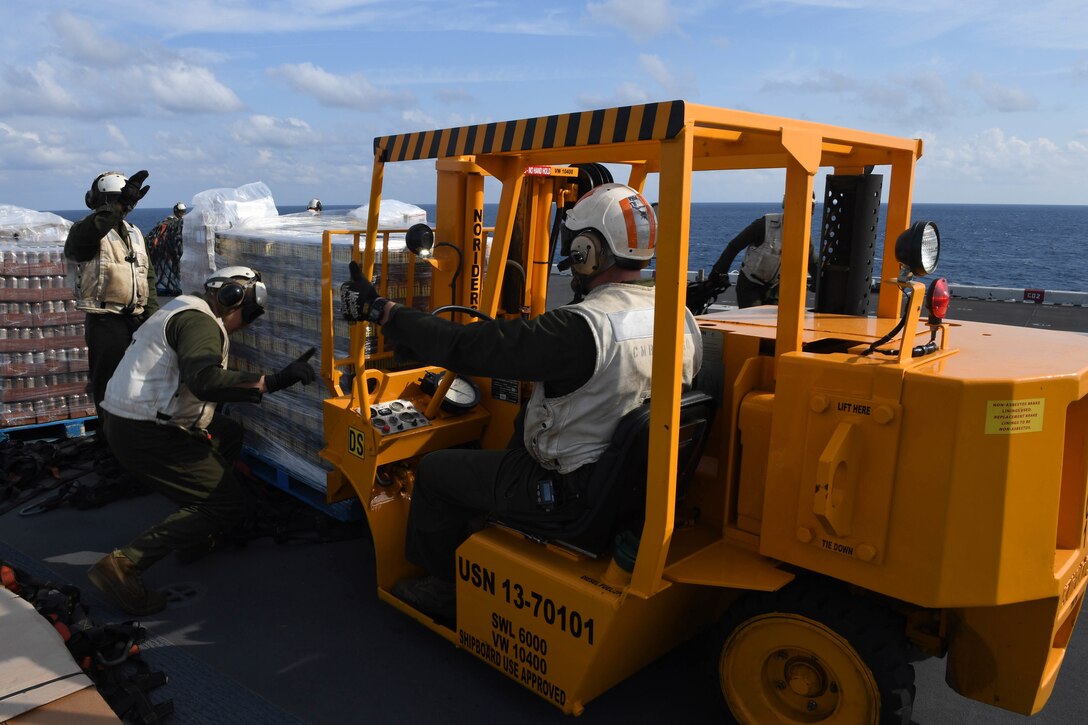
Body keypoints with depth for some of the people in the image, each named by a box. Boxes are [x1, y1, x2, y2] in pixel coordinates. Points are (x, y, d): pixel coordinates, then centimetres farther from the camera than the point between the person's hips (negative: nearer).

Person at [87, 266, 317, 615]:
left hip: (128, 419, 11)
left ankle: (195, 533, 19)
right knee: (231, 506, -8)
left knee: (229, 433, 24)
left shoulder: (187, 309, 17)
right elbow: (206, 382, -33)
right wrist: (273, 382, -35)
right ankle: (124, 564, -14)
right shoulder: (200, 321, -15)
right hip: (145, 435, -11)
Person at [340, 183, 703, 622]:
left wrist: (380, 310, -16)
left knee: (435, 470, 10)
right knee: (526, 424, 31)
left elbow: (465, 347, -27)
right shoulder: (683, 318, -4)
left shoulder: (581, 329, -29)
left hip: (571, 492, -8)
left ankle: (443, 590, 31)